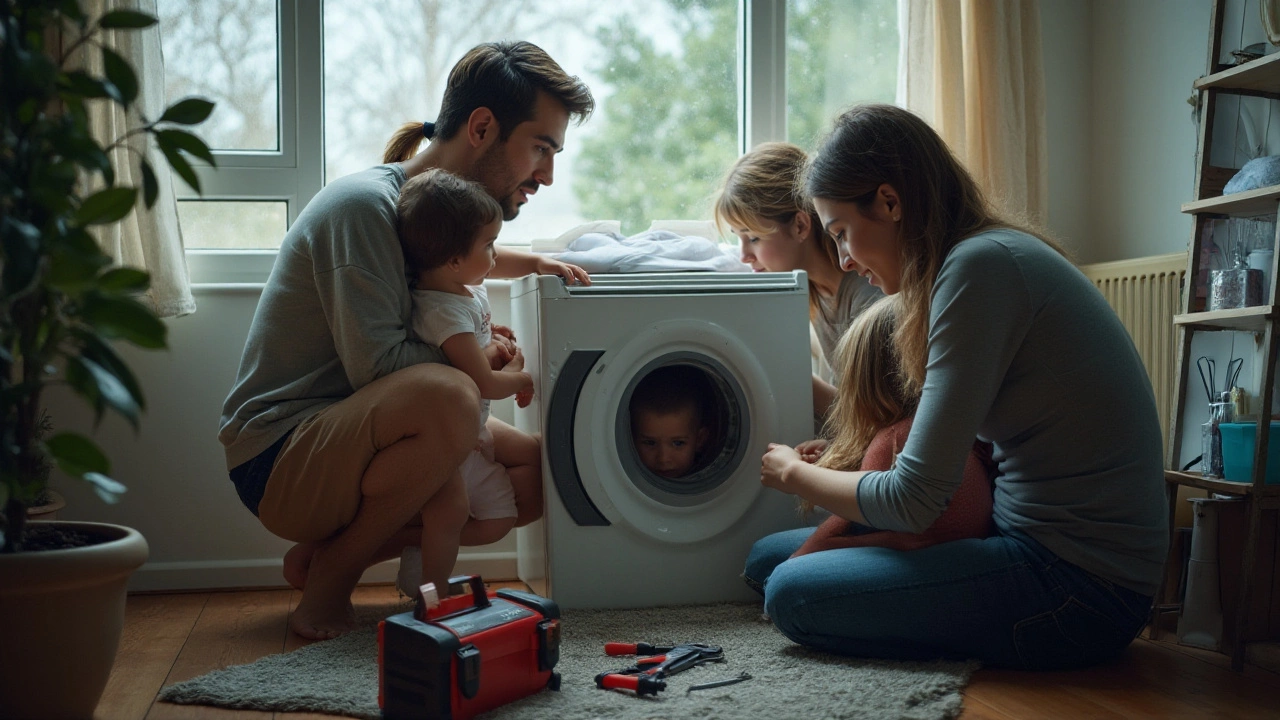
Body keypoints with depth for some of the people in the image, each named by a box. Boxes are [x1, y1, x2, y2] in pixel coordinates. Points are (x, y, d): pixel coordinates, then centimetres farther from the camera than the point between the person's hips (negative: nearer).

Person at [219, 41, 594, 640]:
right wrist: (473, 357, -10)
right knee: (449, 398, -36)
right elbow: (376, 365, -26)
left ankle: (326, 550, 7)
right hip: (279, 461, -10)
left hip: (350, 443, 10)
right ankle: (330, 574, -12)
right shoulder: (365, 204, -20)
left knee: (538, 481, 3)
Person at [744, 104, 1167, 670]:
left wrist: (795, 473, -2)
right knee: (765, 557, 7)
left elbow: (913, 500, -19)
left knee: (791, 594, -17)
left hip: (1079, 583, -10)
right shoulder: (990, 254, 11)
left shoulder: (981, 266, -20)